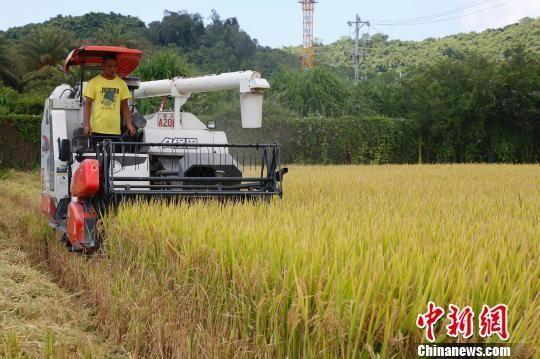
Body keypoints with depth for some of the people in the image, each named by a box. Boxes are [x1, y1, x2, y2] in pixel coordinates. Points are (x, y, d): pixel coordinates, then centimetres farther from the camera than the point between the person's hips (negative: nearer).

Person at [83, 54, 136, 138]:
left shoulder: (121, 83, 11)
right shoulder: (94, 82, 2)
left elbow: (125, 106, 13)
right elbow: (88, 104, 1)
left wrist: (129, 124, 2)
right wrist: (87, 124, -10)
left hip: (115, 130, 3)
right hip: (97, 129, -3)